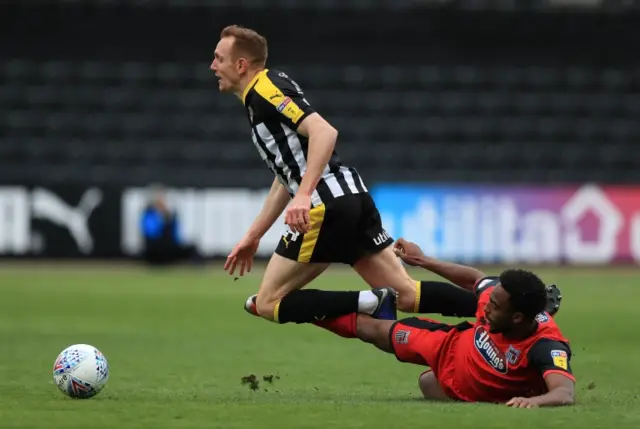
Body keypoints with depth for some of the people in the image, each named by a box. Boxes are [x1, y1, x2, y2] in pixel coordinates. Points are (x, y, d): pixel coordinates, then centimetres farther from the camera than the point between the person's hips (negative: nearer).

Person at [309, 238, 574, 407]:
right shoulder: (496, 294, -30)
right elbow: (474, 278, -5)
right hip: (454, 346, 3)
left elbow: (566, 393, -61)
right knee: (374, 329, 21)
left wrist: (533, 400, -83)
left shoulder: (546, 347, -46)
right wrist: (422, 261, 4)